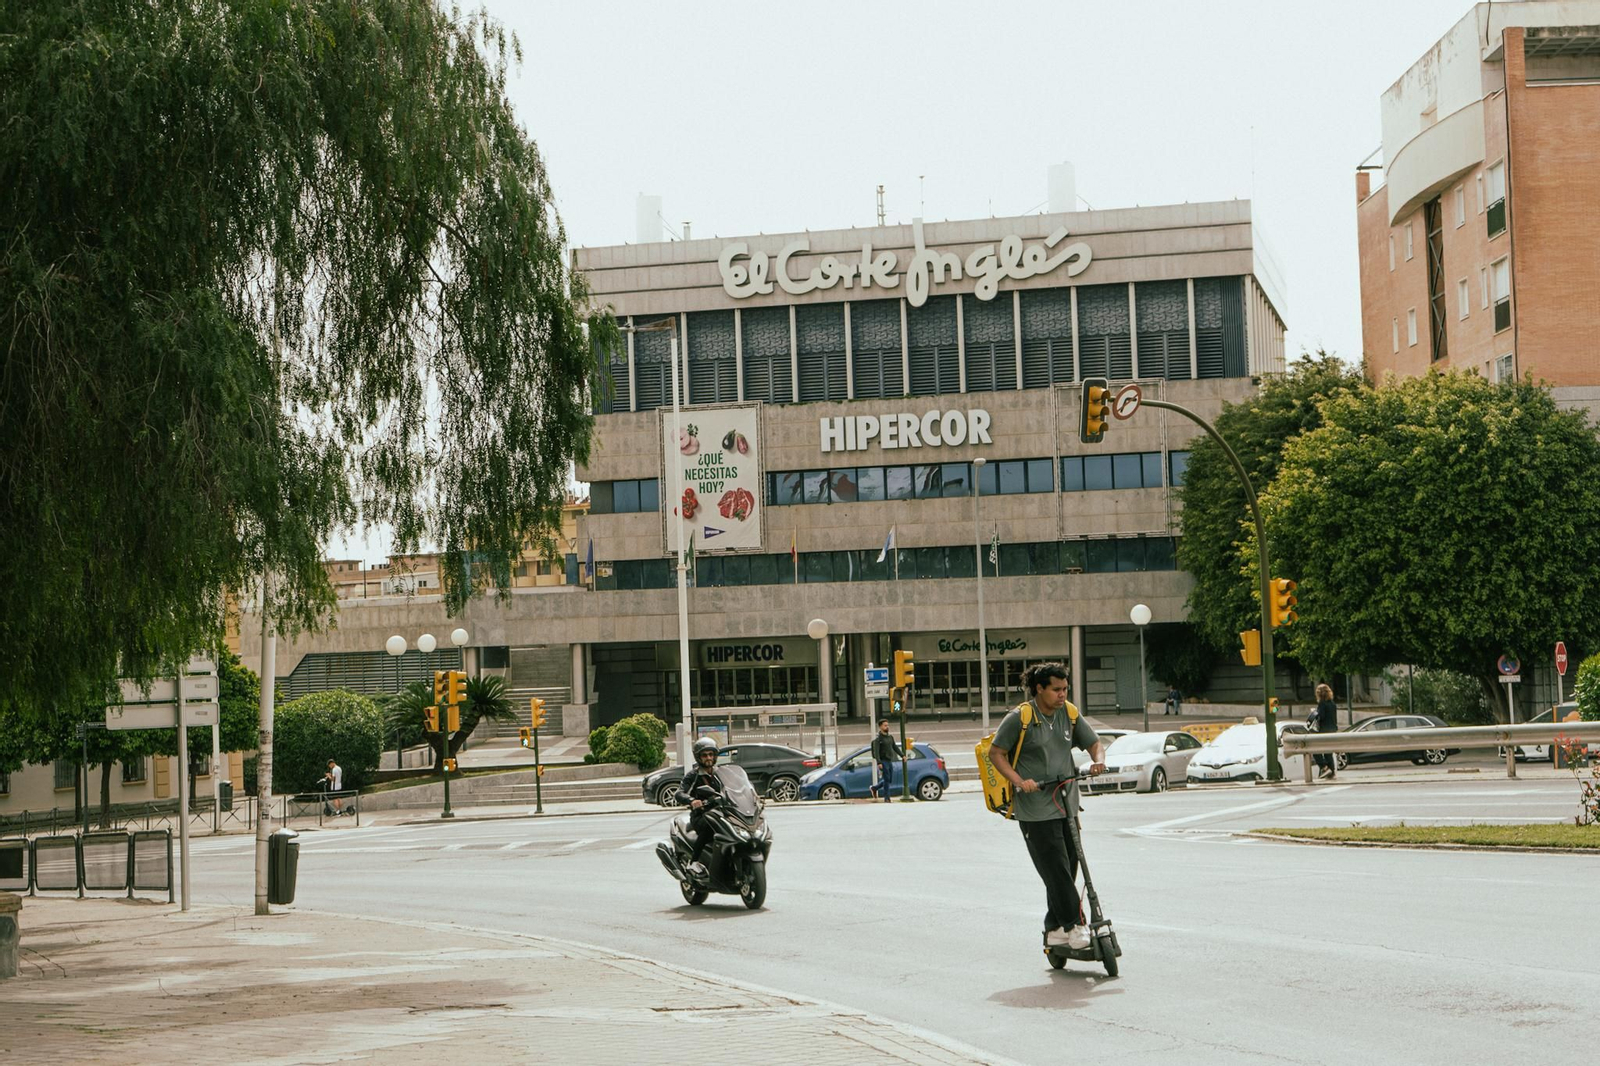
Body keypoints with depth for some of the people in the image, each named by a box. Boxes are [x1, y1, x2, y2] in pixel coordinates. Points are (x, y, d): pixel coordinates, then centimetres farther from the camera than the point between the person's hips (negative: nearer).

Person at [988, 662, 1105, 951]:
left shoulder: (1070, 714, 6)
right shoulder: (1020, 718, -9)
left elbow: (1094, 743, 14)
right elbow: (996, 753, -4)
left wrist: (1098, 761, -9)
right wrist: (1019, 781, -17)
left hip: (1067, 803, 6)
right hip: (1035, 808, -6)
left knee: (1068, 868, 8)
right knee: (1056, 870, -11)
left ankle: (1055, 930, 19)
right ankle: (1073, 925, -5)